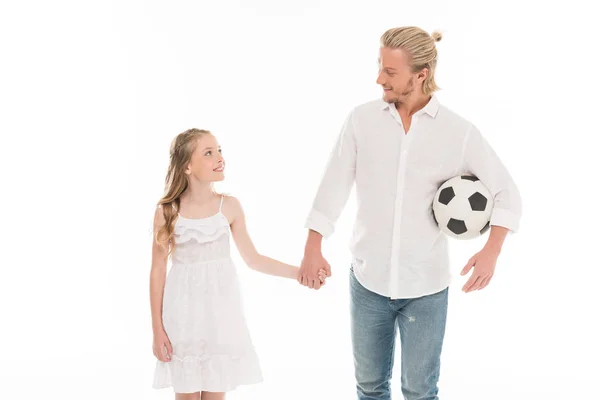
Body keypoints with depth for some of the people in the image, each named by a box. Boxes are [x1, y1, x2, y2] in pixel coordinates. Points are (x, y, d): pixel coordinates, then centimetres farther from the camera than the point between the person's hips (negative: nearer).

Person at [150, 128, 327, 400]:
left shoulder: (229, 206, -3)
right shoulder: (168, 211, -9)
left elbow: (252, 258, 4)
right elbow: (158, 270, -4)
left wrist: (300, 272, -3)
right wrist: (157, 329, -4)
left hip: (220, 309, 2)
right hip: (184, 311, -2)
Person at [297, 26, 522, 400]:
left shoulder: (459, 132, -9)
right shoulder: (362, 119, -5)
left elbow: (507, 193, -3)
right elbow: (334, 185, 1)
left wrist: (491, 250, -17)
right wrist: (313, 248, -2)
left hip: (426, 287, -1)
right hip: (368, 280, 2)